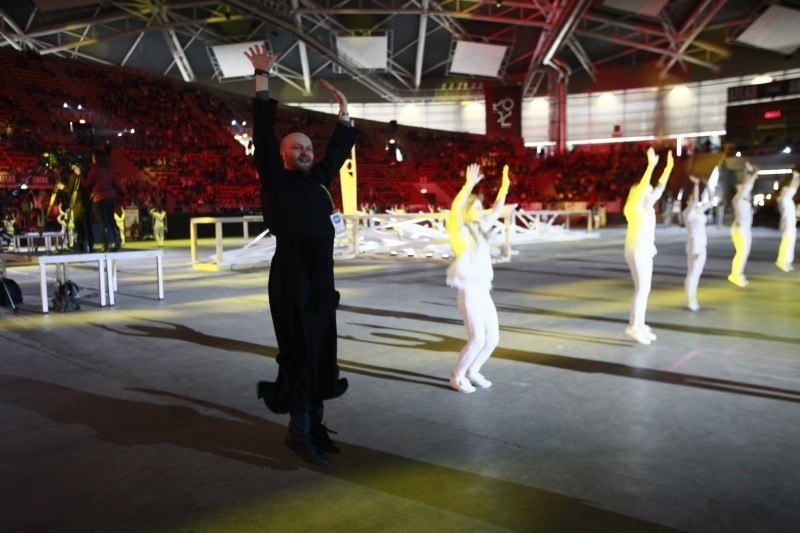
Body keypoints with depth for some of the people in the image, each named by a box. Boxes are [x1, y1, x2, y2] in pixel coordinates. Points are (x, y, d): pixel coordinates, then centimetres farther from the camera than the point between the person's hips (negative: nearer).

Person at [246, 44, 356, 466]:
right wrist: (262, 76, -5)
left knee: (321, 357, 10)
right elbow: (263, 133, -6)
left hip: (322, 283, 7)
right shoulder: (275, 179, 0)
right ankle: (299, 431, 7)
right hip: (292, 284, -7)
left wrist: (343, 108, 30)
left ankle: (314, 426, 22)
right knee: (301, 355, -5)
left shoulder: (318, 179, 16)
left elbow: (339, 149, 28)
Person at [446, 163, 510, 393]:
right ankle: (457, 376, 9)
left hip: (484, 292, 8)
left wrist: (505, 187, 11)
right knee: (477, 339, -10)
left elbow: (497, 210, 19)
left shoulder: (480, 229, 11)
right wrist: (469, 185, -36)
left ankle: (472, 371, 27)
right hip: (468, 292, -8)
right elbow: (455, 209, -29)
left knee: (493, 337, 7)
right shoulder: (460, 231, -10)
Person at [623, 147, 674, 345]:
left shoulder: (647, 206, 12)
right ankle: (633, 326, -8)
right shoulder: (633, 207, -10)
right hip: (636, 251, -9)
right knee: (641, 289, -11)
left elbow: (660, 187, 16)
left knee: (644, 289, 9)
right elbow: (642, 187, -23)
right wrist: (651, 165, -27)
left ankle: (639, 325, 14)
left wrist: (669, 167, 14)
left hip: (645, 251, 9)